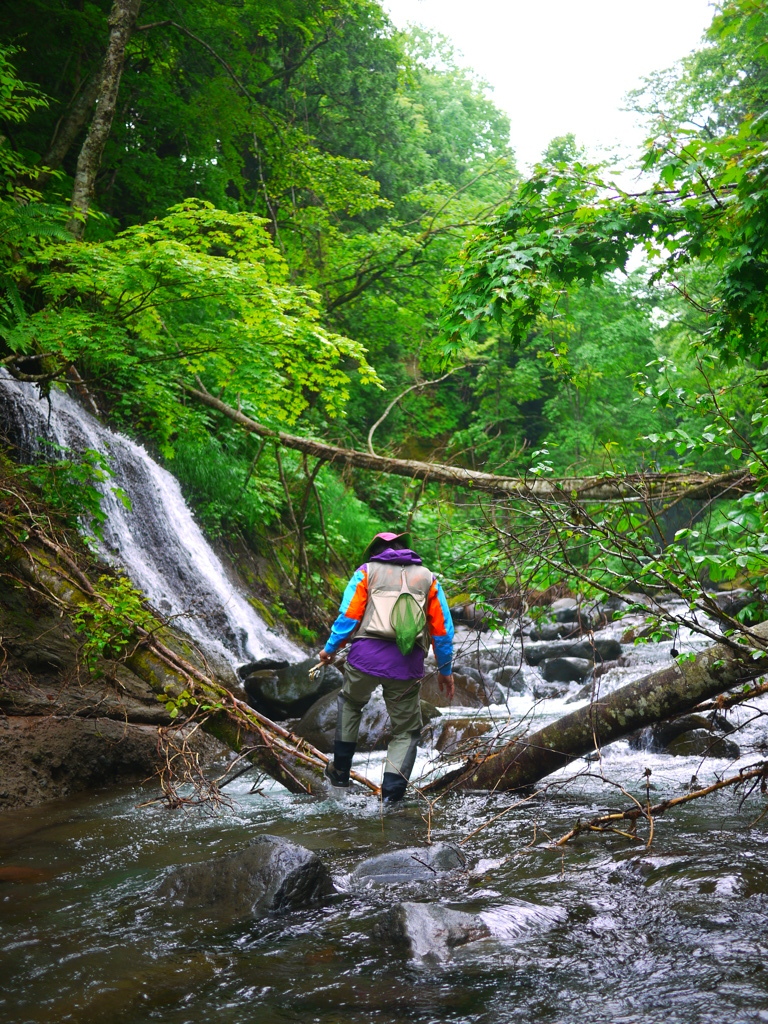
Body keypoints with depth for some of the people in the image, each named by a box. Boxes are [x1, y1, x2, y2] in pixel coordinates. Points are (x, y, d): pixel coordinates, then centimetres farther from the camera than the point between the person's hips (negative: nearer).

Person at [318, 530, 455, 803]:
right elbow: (442, 628, 13)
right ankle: (392, 789, -1)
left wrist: (330, 648, 13)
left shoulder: (367, 571, 11)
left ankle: (341, 770, 29)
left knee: (350, 703, 28)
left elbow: (349, 614, 1)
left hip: (366, 656, 0)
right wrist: (445, 670, 20)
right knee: (406, 730, 13)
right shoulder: (427, 578, 17)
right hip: (407, 665, 0)